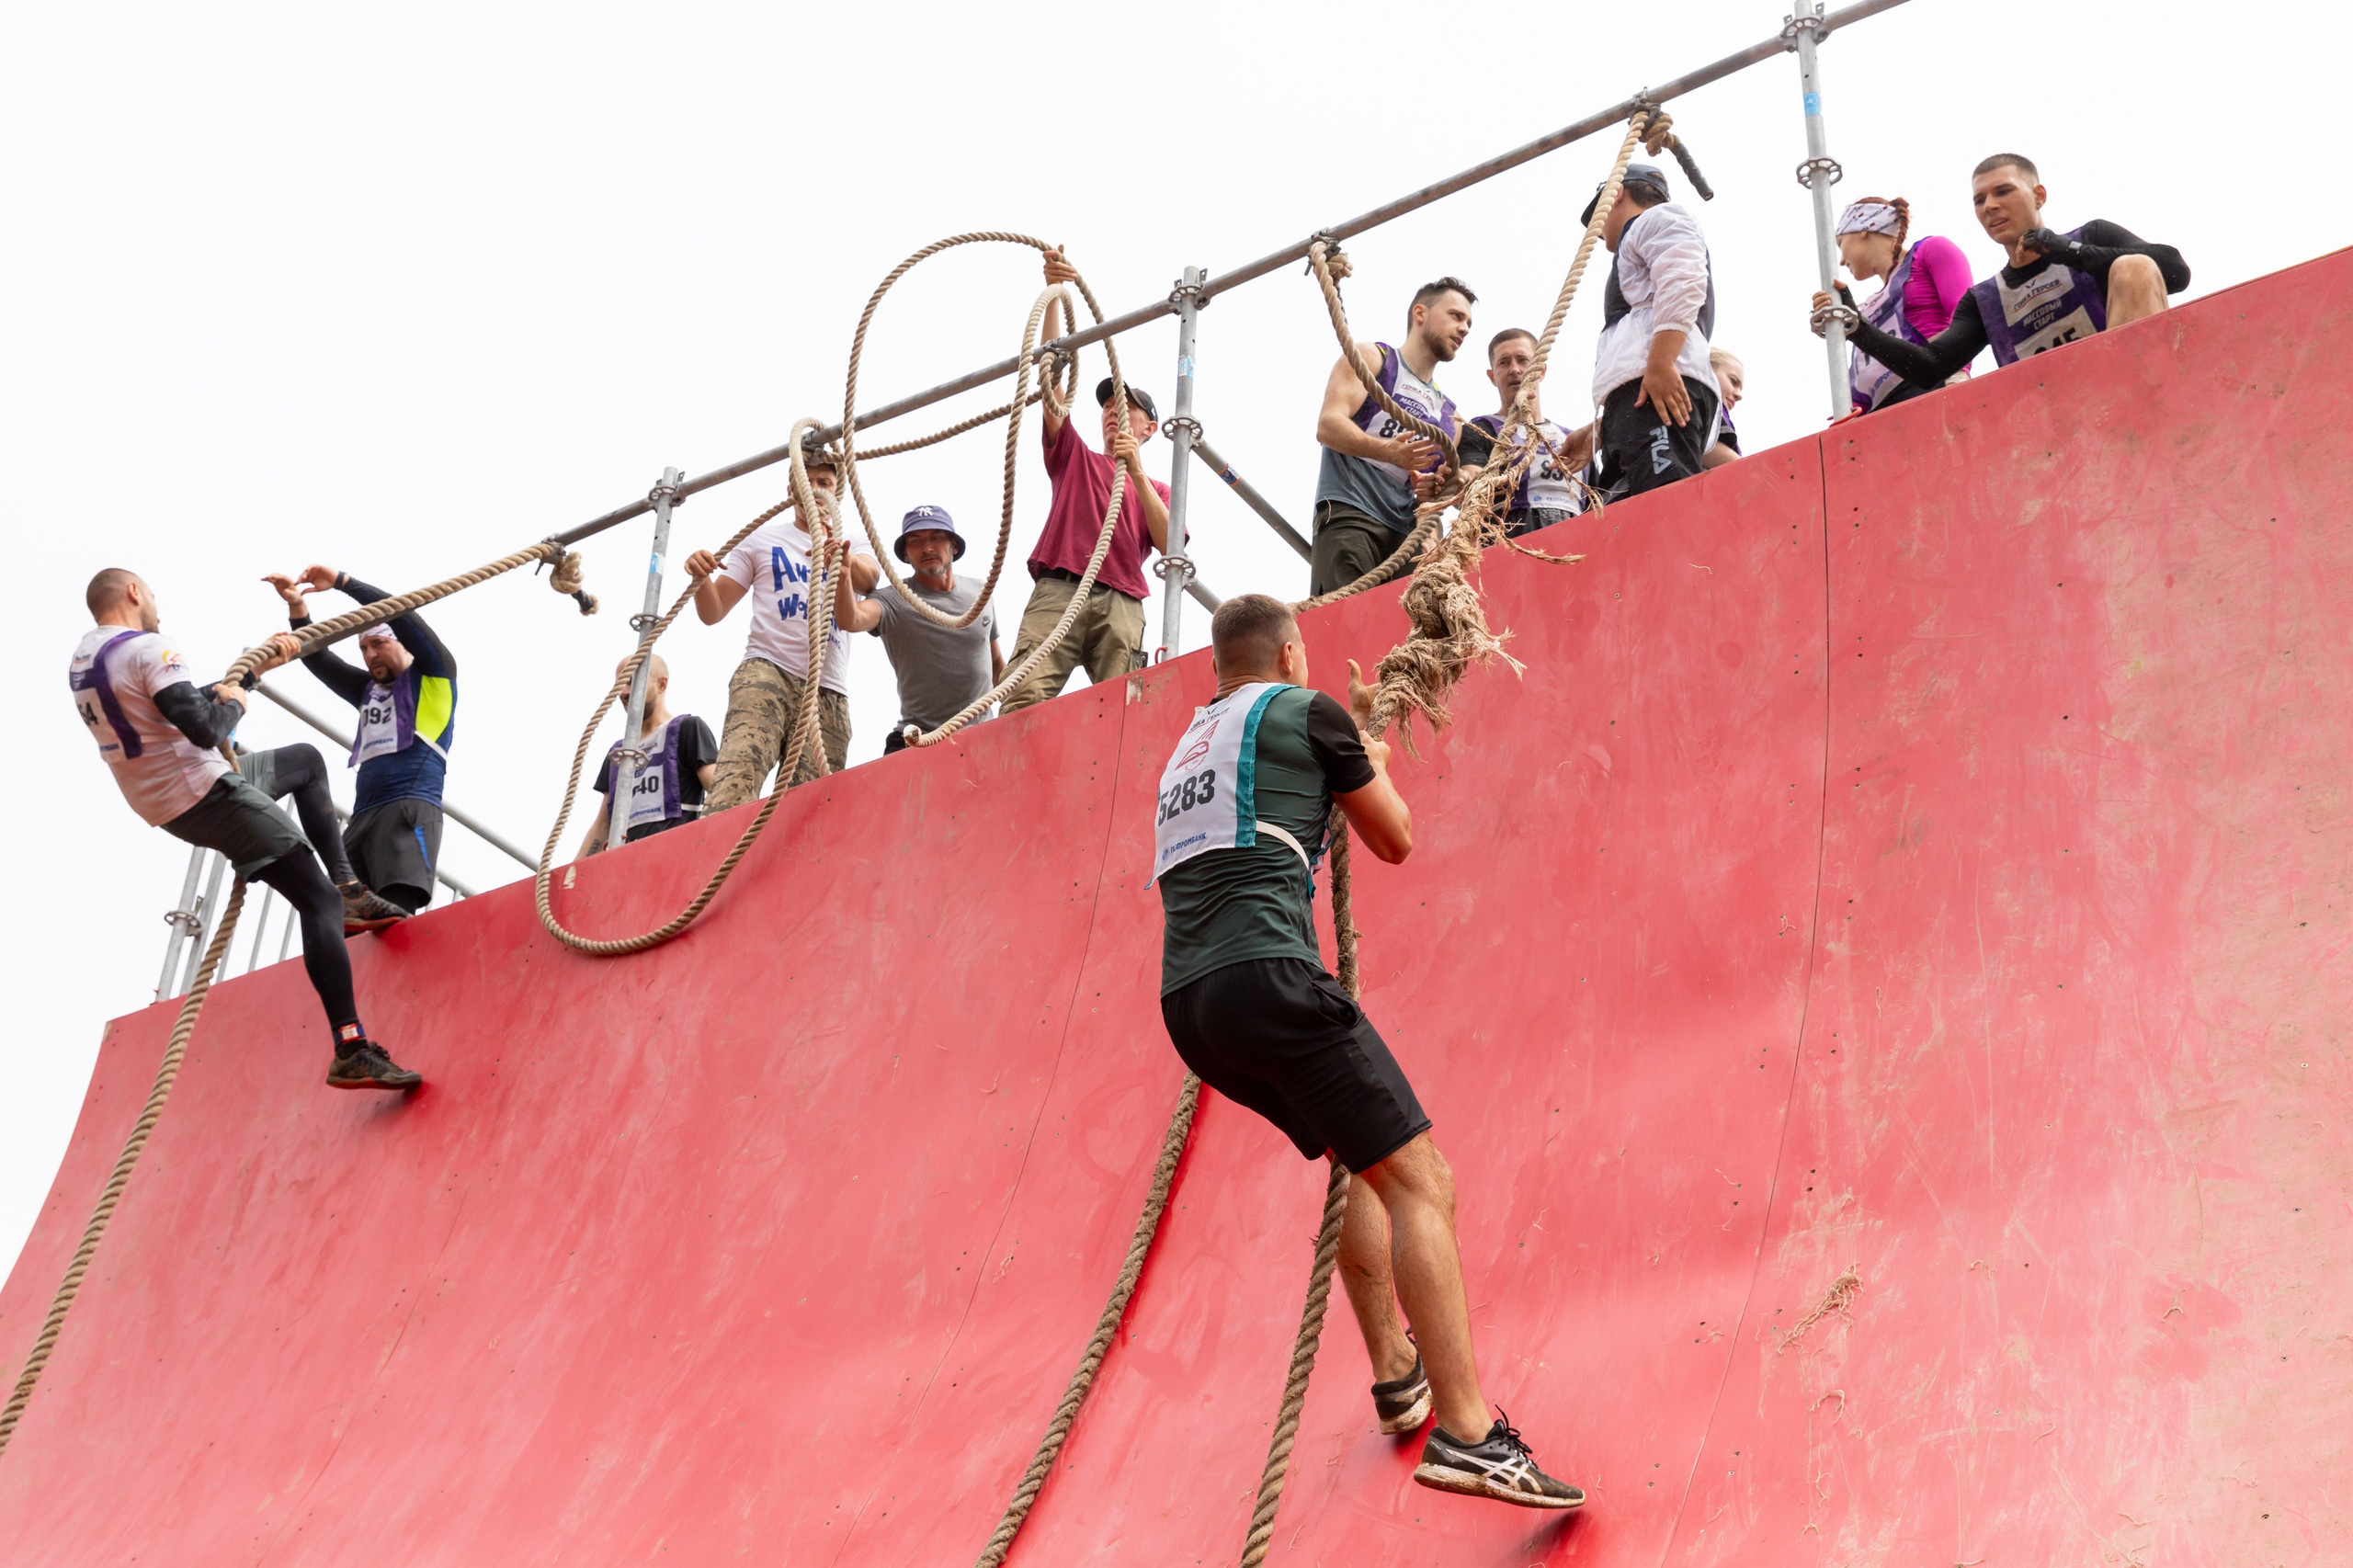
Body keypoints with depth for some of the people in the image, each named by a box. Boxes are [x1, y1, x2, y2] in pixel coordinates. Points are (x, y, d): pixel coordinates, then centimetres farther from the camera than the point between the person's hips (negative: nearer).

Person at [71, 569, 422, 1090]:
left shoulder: (82, 661, 12)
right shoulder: (147, 650, -17)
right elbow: (205, 729, -27)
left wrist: (255, 668, 21)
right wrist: (234, 704, -5)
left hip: (162, 806, 10)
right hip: (206, 795, -10)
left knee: (307, 758, 29)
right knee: (319, 901, -12)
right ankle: (352, 1051, -23)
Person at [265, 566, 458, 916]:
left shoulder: (433, 675, 11)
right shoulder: (369, 690, 30)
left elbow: (400, 613, -1)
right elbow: (319, 660, 24)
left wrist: (342, 581, -1)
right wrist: (297, 607, 9)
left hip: (411, 809, -7)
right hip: (363, 816, 7)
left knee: (397, 911, -25)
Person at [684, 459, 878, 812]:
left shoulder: (854, 547, 20)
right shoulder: (764, 539, 19)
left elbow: (868, 577, -6)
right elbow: (713, 612, 15)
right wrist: (702, 577, -8)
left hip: (829, 693, 2)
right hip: (767, 673, -2)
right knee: (738, 779, -28)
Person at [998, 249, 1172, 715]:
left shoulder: (1158, 491, 28)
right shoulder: (1076, 459, 30)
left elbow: (1169, 543, 6)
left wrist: (1136, 472, 1)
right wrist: (1052, 294, 10)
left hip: (1120, 604, 0)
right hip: (1058, 590, 0)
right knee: (1025, 696, -23)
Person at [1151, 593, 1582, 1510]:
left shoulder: (1191, 742, 28)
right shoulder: (1306, 711, 8)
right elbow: (1394, 840, 15)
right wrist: (1370, 759, 34)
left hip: (1187, 1004, 8)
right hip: (1266, 979, -8)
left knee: (1366, 1162, 26)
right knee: (1420, 1179, -9)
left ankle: (1396, 1375, 24)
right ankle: (1466, 1433, -20)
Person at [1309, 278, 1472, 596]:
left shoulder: (1450, 414, 30)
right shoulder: (1371, 358, 13)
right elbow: (1328, 426, -3)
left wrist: (1434, 491, 1)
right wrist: (1387, 451, -22)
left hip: (1409, 533, 6)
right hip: (1350, 513, -6)